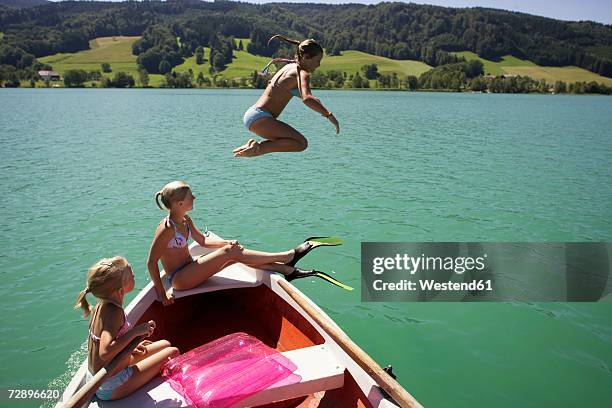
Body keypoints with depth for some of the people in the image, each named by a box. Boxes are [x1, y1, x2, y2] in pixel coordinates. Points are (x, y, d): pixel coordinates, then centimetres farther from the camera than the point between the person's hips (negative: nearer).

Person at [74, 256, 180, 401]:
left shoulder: (100, 306, -1)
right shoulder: (114, 312, -29)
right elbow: (105, 353, -40)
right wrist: (135, 331, -33)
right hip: (112, 388, -9)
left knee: (165, 344, 18)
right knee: (173, 352, -2)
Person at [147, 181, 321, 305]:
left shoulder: (185, 220, 5)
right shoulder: (167, 228, -22)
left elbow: (203, 240, 15)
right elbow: (151, 262, -22)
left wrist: (228, 243, -1)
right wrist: (162, 293, -23)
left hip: (189, 270, 9)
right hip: (179, 279, -9)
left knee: (235, 251, -7)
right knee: (230, 252, -19)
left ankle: (286, 269, -11)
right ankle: (288, 256, -15)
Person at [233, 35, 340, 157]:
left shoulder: (290, 66, 17)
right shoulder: (302, 73, -10)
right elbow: (306, 99, -29)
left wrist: (314, 100, 40)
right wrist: (328, 115, -23)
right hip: (260, 117, -10)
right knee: (301, 143, -15)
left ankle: (254, 144, 8)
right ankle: (258, 148, -17)